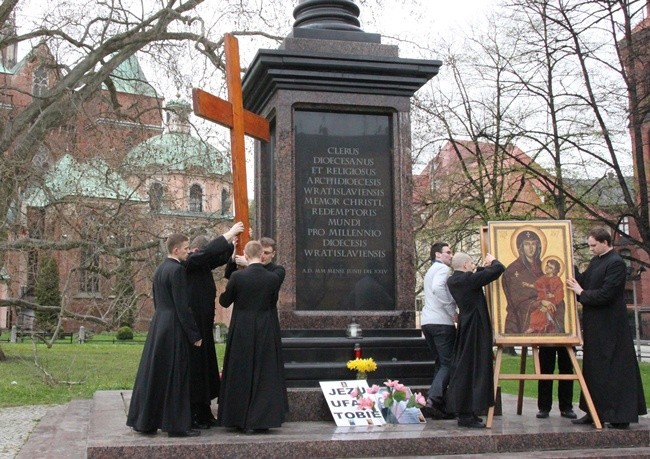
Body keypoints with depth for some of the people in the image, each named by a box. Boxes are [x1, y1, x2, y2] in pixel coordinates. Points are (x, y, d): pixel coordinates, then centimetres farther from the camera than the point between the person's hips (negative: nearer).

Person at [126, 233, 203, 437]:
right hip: (174, 329, -9)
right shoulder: (177, 270, -15)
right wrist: (194, 335, -14)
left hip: (157, 326, 9)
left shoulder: (159, 269, 12)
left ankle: (144, 422, 20)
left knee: (153, 373, 13)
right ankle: (176, 425, 4)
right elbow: (182, 306, -18)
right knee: (175, 376, -2)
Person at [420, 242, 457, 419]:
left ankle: (436, 402, 11)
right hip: (441, 322, -9)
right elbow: (438, 288, -24)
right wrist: (453, 312, -18)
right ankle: (433, 399, -19)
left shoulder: (430, 271, 25)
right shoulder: (443, 268, -6)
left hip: (427, 321, 9)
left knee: (440, 363, 15)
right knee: (448, 363, -6)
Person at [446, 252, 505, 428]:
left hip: (465, 326, 9)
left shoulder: (452, 280, 5)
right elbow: (499, 269, -17)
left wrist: (484, 267, 15)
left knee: (462, 369, 12)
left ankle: (463, 412, 20)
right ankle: (467, 415, -2)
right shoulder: (469, 279, -19)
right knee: (474, 369, -4)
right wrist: (492, 261, 3)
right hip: (476, 329, -9)